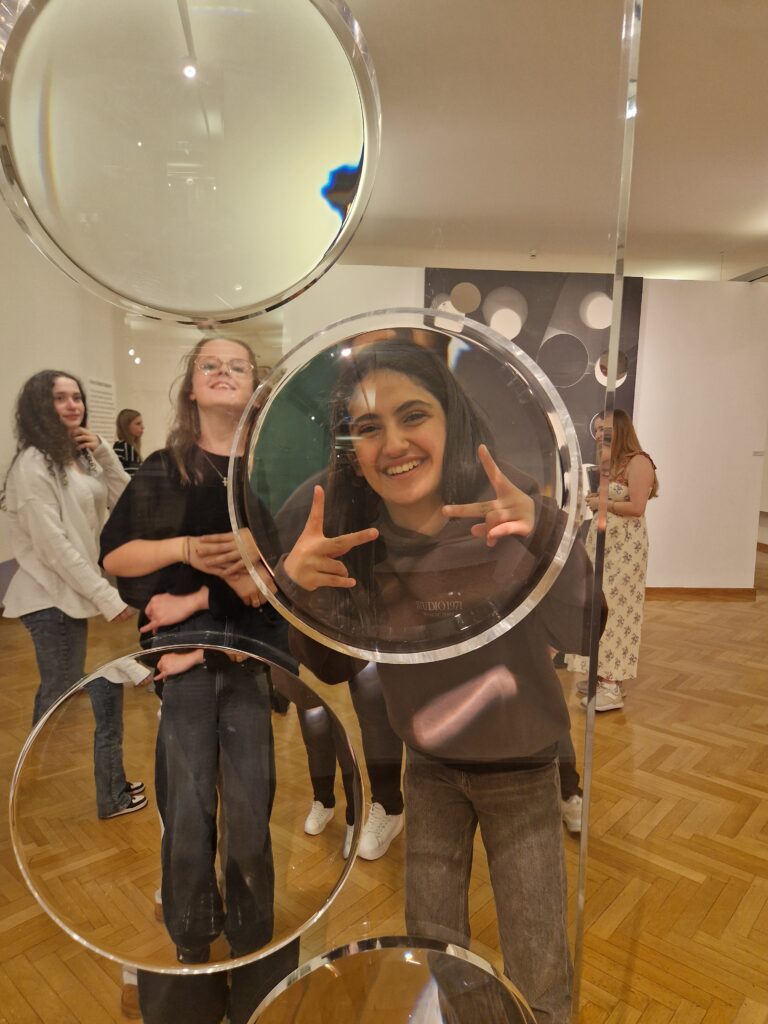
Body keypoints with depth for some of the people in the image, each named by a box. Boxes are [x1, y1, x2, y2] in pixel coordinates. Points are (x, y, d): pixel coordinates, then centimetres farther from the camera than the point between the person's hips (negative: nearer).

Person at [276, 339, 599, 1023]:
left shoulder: (510, 506, -23)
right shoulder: (354, 534, -15)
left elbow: (578, 635, -32)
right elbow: (333, 669, -7)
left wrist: (546, 535, -51)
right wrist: (294, 583, -26)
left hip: (524, 769, -2)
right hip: (430, 769, 2)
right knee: (431, 954, 20)